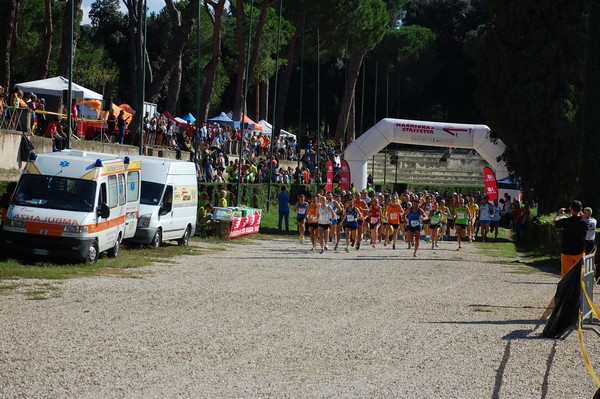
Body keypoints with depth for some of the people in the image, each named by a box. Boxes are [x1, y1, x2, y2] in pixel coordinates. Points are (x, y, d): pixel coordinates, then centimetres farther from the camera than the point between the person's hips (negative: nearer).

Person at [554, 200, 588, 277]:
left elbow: (555, 222, 6)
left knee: (566, 276, 4)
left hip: (567, 252, -2)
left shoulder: (566, 221, -14)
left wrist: (560, 214, 22)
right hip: (580, 252, 2)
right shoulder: (584, 223, -8)